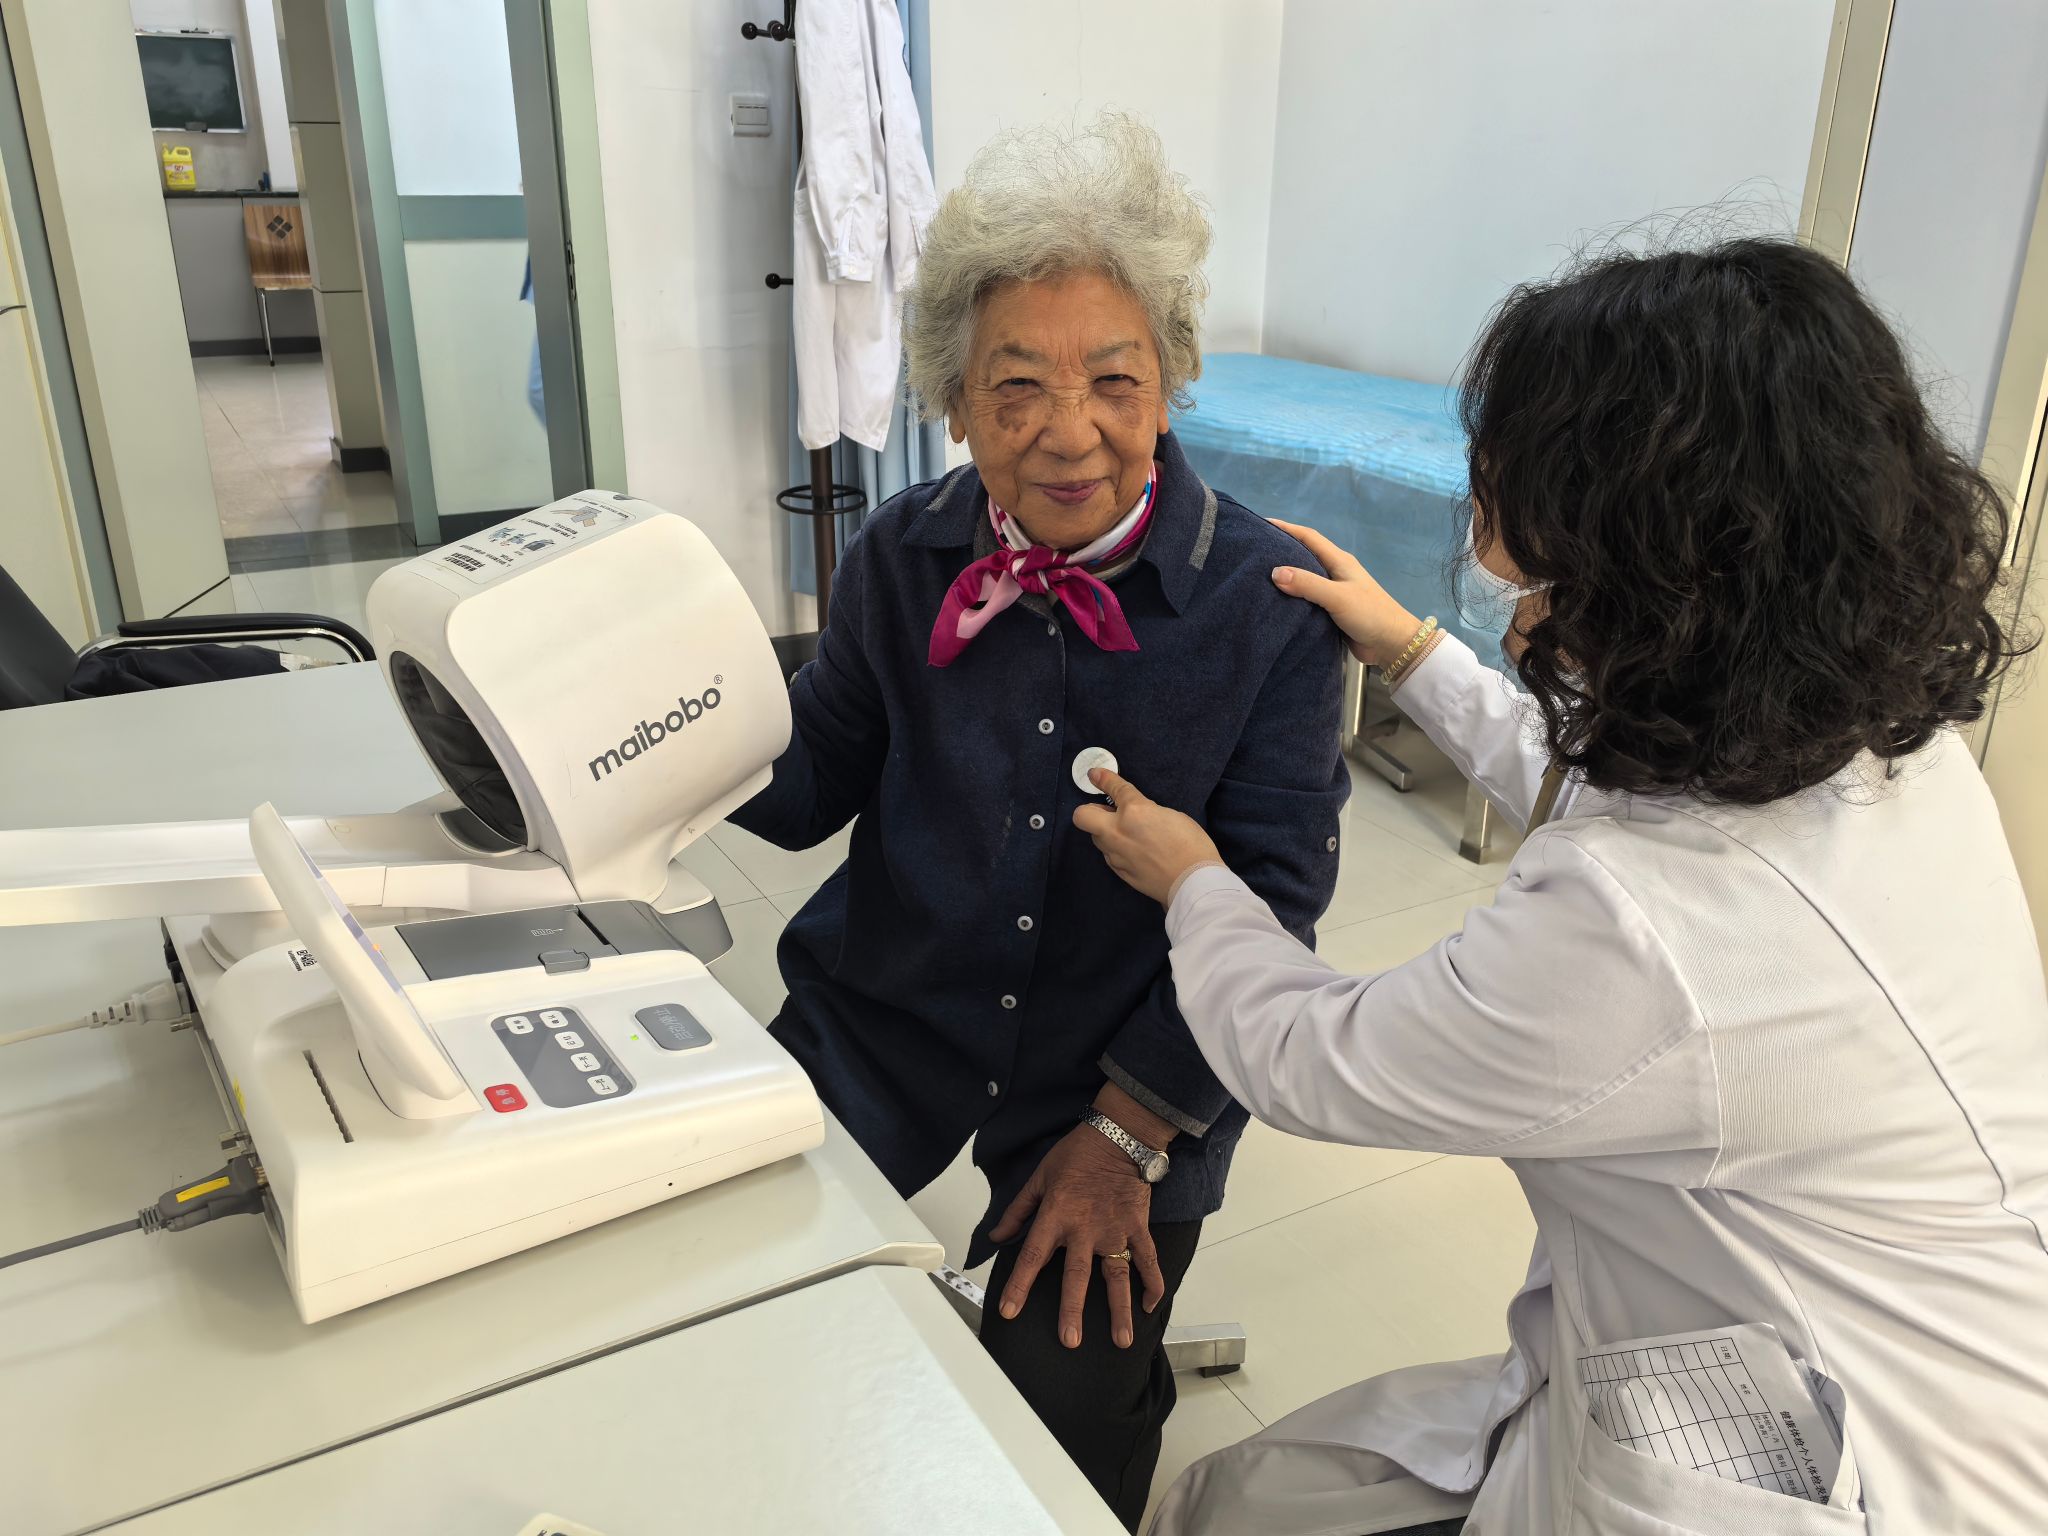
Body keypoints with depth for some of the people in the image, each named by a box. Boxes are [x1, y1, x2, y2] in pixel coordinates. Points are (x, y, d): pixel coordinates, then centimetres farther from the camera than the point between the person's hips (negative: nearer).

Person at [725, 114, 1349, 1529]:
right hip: (885, 1016, 3)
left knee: (1061, 1419, -12)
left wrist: (1129, 1130, -14)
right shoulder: (902, 558, -2)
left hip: (1131, 1060, -2)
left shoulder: (1270, 601, -12)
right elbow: (814, 785, 3)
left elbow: (1273, 892, -10)